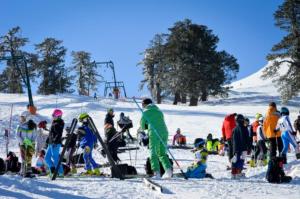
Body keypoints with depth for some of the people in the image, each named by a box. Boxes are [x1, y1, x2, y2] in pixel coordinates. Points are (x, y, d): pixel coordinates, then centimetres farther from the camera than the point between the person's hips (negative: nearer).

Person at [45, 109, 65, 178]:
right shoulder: (54, 123, 18)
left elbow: (59, 134, -19)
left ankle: (60, 173, -5)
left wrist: (55, 141, -27)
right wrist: (48, 140, 23)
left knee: (55, 158, -10)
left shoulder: (59, 123, -10)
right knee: (47, 158, 11)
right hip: (51, 143, 10)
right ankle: (53, 170, 16)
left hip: (55, 143, -10)